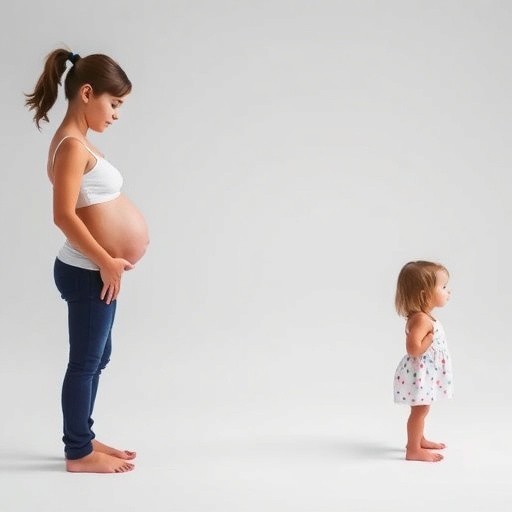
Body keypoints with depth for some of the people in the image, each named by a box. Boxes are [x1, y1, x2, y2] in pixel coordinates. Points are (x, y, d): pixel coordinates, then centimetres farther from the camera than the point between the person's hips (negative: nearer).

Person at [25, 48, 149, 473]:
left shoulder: (78, 143, 12)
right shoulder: (73, 145, -18)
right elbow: (64, 215, -25)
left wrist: (110, 260, 12)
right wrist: (106, 262, -20)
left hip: (96, 269, 10)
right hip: (88, 273, -10)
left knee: (97, 357, 18)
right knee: (86, 361, 1)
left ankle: (83, 438, 30)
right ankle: (78, 453, 13)